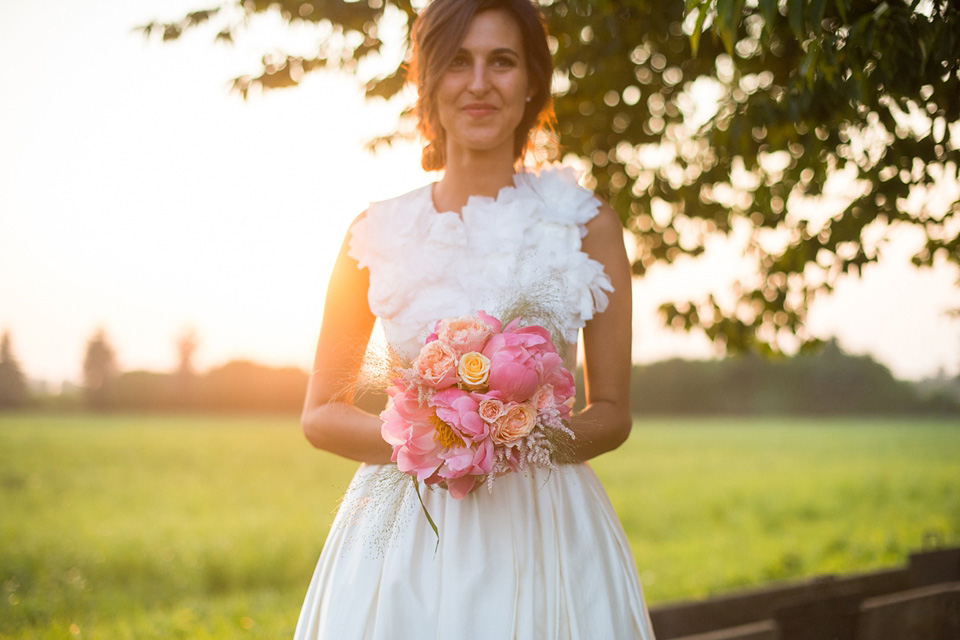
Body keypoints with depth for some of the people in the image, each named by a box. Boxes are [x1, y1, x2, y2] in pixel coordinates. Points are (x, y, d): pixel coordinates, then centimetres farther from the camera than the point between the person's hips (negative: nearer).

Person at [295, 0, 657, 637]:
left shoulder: (586, 225, 0)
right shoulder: (379, 233, 2)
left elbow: (613, 413, 4)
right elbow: (322, 413, 6)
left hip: (543, 531, 0)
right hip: (406, 532, 1)